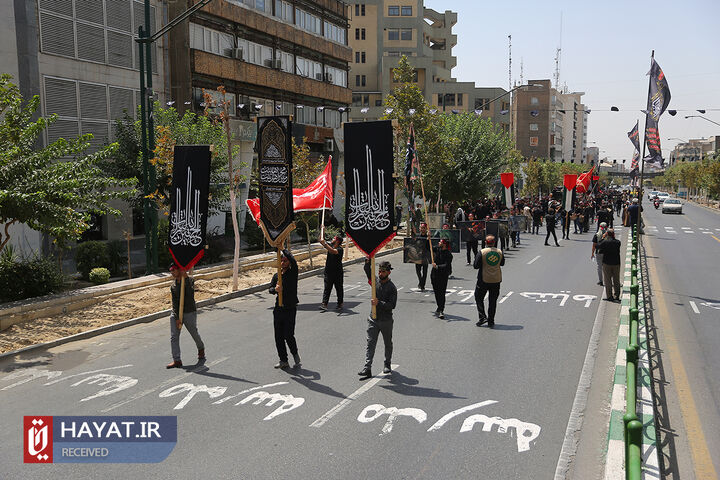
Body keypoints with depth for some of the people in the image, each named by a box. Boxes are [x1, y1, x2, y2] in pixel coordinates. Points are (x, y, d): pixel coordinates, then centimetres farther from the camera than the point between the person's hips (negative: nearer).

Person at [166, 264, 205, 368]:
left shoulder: (190, 280, -4)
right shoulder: (173, 286, 5)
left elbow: (190, 293, -22)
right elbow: (174, 303, -1)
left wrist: (186, 278, -25)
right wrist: (177, 318, -10)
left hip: (190, 313, -3)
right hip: (176, 313, 3)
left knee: (194, 334, 10)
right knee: (174, 337, -8)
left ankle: (201, 349, 39)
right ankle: (177, 360, -8)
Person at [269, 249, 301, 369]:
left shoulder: (293, 273, -3)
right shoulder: (276, 276, 11)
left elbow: (293, 261, -22)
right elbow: (270, 289, -2)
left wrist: (283, 250, -16)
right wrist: (275, 289, -24)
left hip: (290, 309, -5)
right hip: (278, 309, 5)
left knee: (288, 335, -8)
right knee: (278, 336, 6)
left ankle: (295, 354, 19)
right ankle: (283, 360, 18)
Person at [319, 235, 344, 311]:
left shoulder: (340, 249, -14)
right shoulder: (330, 245, 6)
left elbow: (333, 251, -34)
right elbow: (321, 241, 11)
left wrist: (324, 243, -36)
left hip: (337, 273, -5)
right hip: (328, 271, 5)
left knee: (339, 288, 7)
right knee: (327, 288, -1)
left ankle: (340, 304, 17)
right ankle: (324, 304, -5)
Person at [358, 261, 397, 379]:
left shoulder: (392, 287, -12)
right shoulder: (375, 281, 1)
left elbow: (392, 305, -18)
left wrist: (379, 303, -27)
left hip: (386, 320, -3)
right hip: (373, 319, 3)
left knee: (388, 343, 15)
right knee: (370, 343, -5)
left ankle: (387, 365, 34)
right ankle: (367, 369, -9)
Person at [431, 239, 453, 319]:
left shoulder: (448, 255, -13)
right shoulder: (437, 250, 7)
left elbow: (446, 265, -22)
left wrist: (437, 266, -31)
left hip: (443, 275, -7)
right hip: (435, 274, 7)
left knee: (442, 293, -8)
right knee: (436, 293, 13)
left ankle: (441, 310, -7)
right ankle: (440, 308, 27)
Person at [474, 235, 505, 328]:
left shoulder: (482, 252, -13)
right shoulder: (500, 252, -2)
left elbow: (475, 266, -10)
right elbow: (502, 263, 13)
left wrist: (476, 258, 8)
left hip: (484, 280, -3)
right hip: (496, 280, 3)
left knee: (479, 298, 14)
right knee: (493, 301, 11)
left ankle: (482, 317, 3)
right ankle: (491, 321, 14)